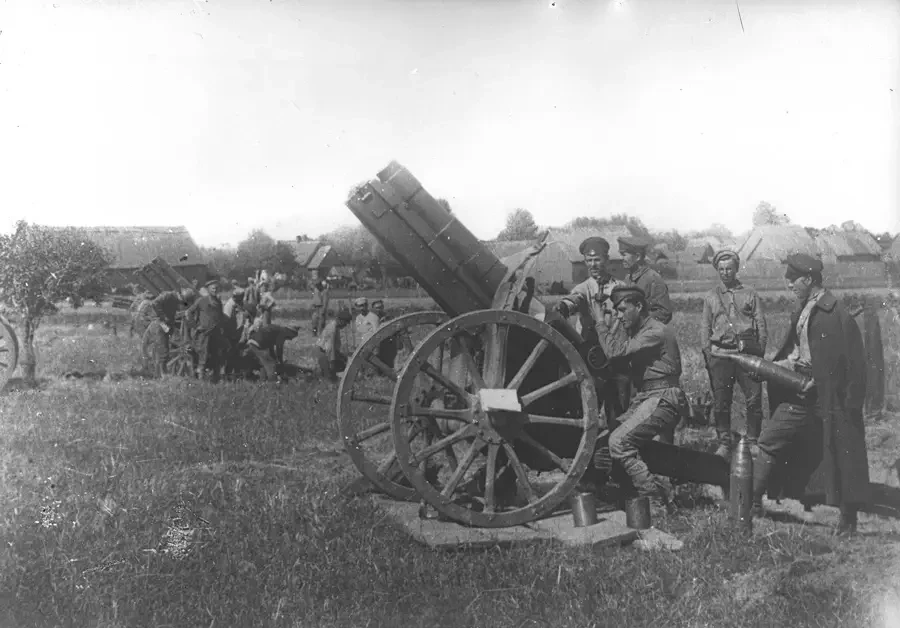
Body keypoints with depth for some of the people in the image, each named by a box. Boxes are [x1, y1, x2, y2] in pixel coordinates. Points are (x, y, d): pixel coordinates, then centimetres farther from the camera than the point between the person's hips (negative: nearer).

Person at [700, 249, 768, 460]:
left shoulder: (750, 294, 12)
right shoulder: (710, 297, 15)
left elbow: (761, 325, 8)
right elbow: (705, 328, 14)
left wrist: (760, 352, -2)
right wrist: (707, 353, 2)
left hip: (747, 352, -1)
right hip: (720, 354, 1)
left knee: (754, 399, -4)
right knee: (721, 402, 2)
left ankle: (752, 441, 8)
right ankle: (724, 443, 11)